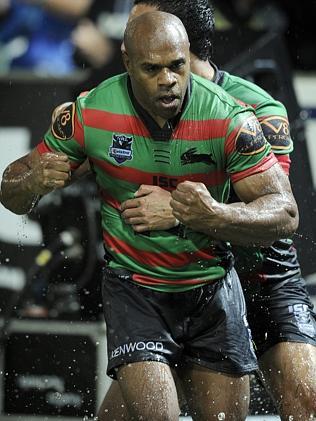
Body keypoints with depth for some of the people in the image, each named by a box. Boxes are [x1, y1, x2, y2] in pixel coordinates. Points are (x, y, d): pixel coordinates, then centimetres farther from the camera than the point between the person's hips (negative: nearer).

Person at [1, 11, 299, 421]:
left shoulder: (229, 118, -16)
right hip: (134, 289, -1)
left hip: (213, 291, 2)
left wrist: (217, 217, -36)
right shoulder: (88, 115, -13)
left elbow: (285, 213, -16)